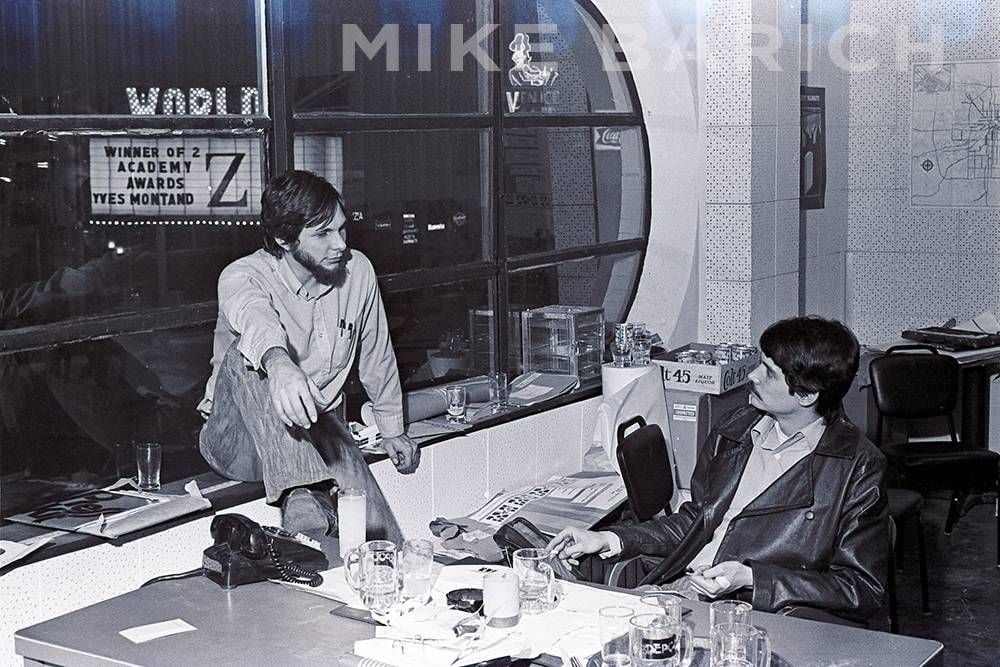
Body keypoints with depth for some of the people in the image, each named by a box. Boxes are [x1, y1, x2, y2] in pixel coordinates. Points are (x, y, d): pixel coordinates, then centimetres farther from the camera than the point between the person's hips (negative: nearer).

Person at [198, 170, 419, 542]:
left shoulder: (357, 272, -3)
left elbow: (377, 357, 12)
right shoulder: (242, 277, -18)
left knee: (380, 540, -24)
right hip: (240, 440, -3)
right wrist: (278, 363, -67)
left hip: (317, 430, 3)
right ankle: (306, 495, -48)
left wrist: (392, 429, 21)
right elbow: (255, 318, -44)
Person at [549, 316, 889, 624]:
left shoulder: (859, 468, -8)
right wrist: (610, 539, 9)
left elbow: (863, 591, -8)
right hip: (677, 585, 5)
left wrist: (749, 578, -18)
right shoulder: (734, 429, 12)